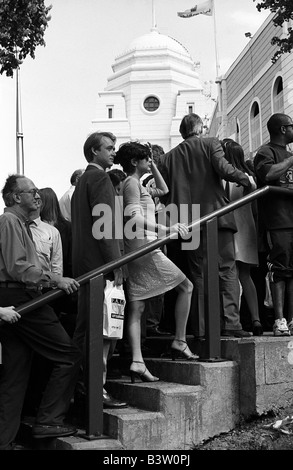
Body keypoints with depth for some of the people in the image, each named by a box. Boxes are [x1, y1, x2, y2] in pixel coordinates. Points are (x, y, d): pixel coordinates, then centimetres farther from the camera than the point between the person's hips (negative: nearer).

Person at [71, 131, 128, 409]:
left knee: (85, 328, 13)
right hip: (100, 262, -10)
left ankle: (81, 383, 19)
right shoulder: (100, 178, -7)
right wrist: (116, 263, -18)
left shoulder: (82, 180, 22)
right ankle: (98, 390, -7)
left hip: (83, 264, 10)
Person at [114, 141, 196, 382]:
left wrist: (154, 167, 26)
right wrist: (166, 228, -26)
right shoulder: (132, 183, -7)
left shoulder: (137, 185, 22)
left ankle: (137, 362, -3)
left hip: (134, 252, 10)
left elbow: (164, 190, 34)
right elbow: (134, 219, -19)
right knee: (186, 286, 4)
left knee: (136, 309, 1)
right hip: (144, 247, -10)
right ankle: (179, 341, 6)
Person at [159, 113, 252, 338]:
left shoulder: (169, 156, 13)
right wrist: (246, 178, 3)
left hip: (189, 222, 3)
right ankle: (230, 322, -9)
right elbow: (224, 169, -12)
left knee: (198, 275, 7)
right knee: (227, 270, 1)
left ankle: (201, 328, 5)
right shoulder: (211, 144, 4)